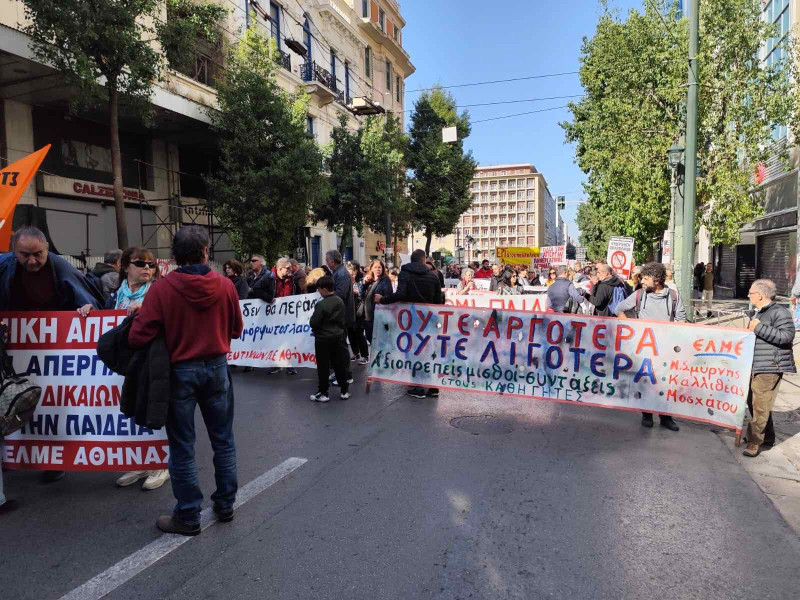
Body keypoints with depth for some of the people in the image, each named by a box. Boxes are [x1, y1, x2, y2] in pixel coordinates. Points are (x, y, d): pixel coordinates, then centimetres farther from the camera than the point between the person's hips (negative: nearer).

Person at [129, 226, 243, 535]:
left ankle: (188, 516, 20)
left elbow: (138, 337, -15)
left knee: (183, 447, 10)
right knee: (223, 441, 17)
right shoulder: (224, 285, -8)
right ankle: (225, 504, 29)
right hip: (216, 367, 2)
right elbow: (236, 329, 3)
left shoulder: (161, 288, -14)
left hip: (180, 371, -2)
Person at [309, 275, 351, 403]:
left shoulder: (321, 304, -20)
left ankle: (323, 393, 9)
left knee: (323, 367, 2)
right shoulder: (340, 301, 2)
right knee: (339, 364, 13)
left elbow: (313, 323, -18)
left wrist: (312, 319, 2)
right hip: (337, 337, 7)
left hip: (323, 339, -7)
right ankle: (345, 390, 19)